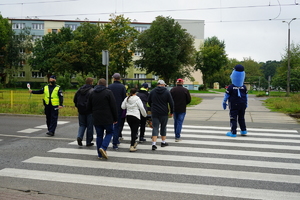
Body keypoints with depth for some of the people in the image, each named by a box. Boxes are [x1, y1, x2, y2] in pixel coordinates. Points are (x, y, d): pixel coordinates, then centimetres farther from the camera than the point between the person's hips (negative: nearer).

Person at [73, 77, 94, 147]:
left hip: (81, 111, 5)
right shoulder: (91, 91, -13)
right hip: (89, 111, -5)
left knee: (82, 125, 17)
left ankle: (79, 136, -7)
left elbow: (74, 100, 12)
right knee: (89, 126, 5)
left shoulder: (79, 90, 7)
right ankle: (88, 142, 10)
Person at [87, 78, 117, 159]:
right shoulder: (108, 92, -6)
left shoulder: (92, 93, 7)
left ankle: (100, 154, 10)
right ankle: (103, 147, -9)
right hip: (107, 119, -4)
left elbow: (89, 107, 11)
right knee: (109, 132, 12)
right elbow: (113, 107, -9)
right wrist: (115, 118, -2)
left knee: (99, 135, 11)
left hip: (96, 119, 4)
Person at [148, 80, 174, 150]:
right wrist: (171, 112, 7)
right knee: (163, 127, 14)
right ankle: (163, 142, 22)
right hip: (164, 113, -1)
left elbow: (149, 102, 13)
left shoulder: (152, 91, 4)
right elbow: (171, 103, -4)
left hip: (154, 113, 1)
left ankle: (154, 144, -11)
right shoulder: (167, 92, -3)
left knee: (155, 128, 0)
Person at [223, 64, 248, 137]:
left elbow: (226, 95, -6)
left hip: (234, 105, -4)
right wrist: (246, 104, 21)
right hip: (242, 105, 4)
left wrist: (224, 103, 5)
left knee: (233, 118, 0)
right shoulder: (244, 87, 0)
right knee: (241, 118, 18)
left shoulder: (231, 87, -12)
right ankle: (243, 130, 22)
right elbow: (246, 96, 9)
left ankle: (233, 133, -1)